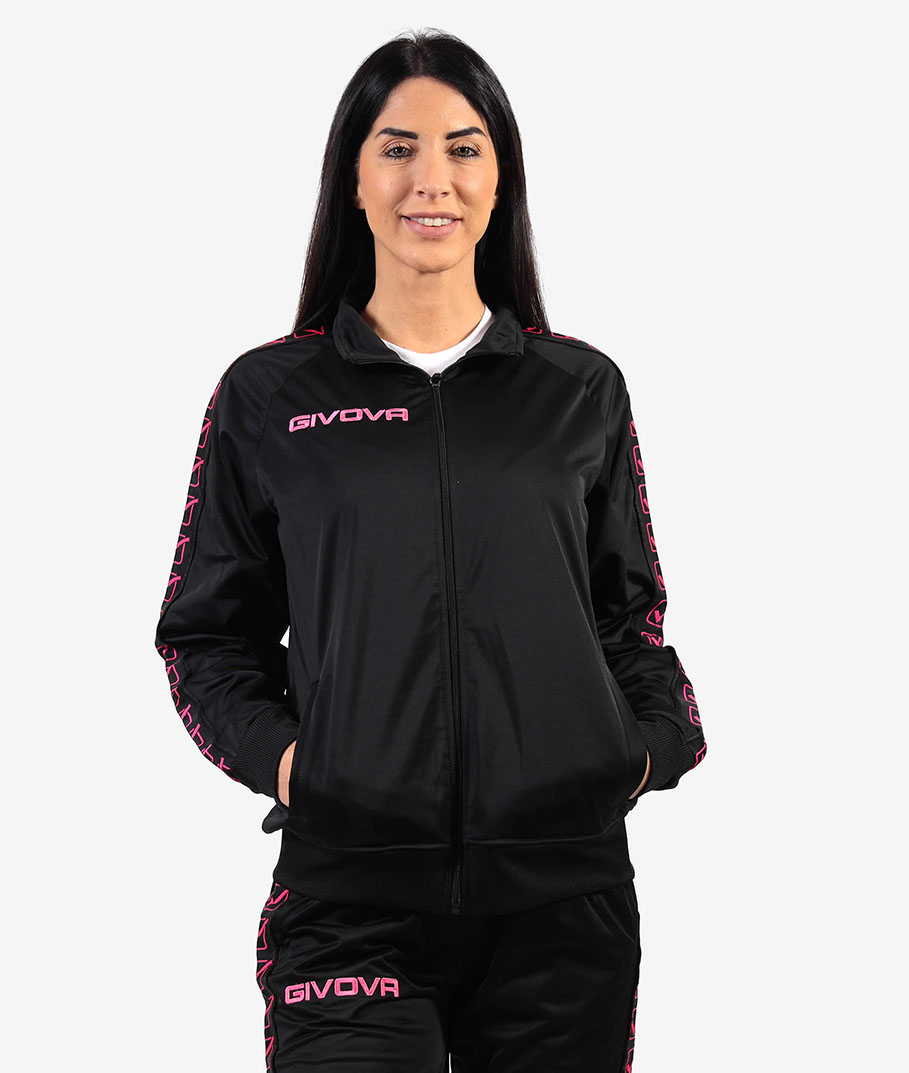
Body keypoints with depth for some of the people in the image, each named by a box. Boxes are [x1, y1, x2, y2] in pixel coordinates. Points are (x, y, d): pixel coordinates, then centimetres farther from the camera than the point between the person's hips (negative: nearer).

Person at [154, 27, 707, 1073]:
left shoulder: (582, 389, 10)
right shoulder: (268, 396, 6)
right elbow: (207, 630, 11)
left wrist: (657, 740, 0)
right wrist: (274, 751, -6)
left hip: (563, 883, 2)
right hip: (352, 889, -1)